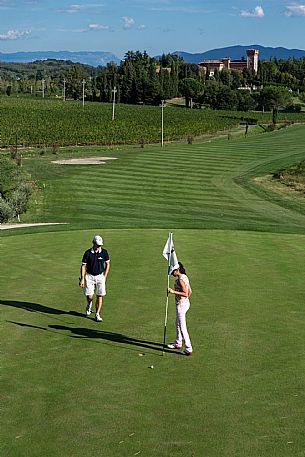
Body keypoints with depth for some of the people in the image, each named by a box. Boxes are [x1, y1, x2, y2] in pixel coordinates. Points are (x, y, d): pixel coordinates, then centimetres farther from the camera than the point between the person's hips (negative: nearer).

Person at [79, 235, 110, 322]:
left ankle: (97, 315, 4)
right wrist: (82, 279, -10)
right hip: (89, 276, -1)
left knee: (100, 296, -5)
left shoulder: (104, 252, -4)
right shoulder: (88, 253, -8)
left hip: (100, 276, 1)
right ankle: (88, 307, 30)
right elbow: (83, 266, -4)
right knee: (89, 296, -4)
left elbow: (107, 264, 7)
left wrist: (105, 277, 2)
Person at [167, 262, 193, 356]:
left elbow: (186, 293, -30)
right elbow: (190, 291, 15)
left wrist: (173, 291, -31)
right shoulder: (185, 277, 7)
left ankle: (188, 349, 0)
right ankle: (178, 343, 41)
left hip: (181, 305, -10)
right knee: (178, 324, 25)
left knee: (182, 327, -3)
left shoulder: (180, 280, -22)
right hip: (186, 303, 10)